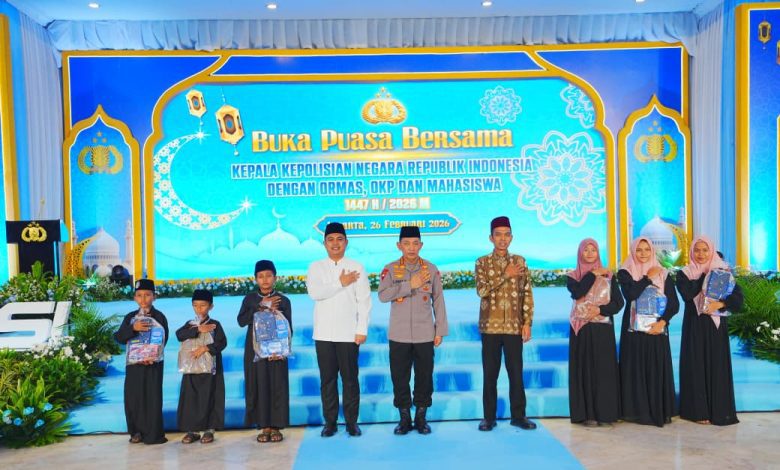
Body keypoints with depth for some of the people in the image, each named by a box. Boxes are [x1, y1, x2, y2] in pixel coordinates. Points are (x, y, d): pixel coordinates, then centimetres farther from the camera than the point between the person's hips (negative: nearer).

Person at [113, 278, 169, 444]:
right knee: (132, 397, 5)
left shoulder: (159, 317, -2)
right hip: (133, 362, 4)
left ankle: (153, 434, 6)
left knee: (152, 397, -3)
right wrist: (133, 328, -20)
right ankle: (137, 432, 19)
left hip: (152, 363, -4)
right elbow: (118, 337, -3)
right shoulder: (130, 317, 9)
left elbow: (163, 340, -8)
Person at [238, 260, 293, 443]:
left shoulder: (283, 300, 2)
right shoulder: (250, 299, 5)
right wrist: (261, 306, -16)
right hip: (255, 350, 1)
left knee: (277, 386, -1)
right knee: (259, 386, 0)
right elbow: (241, 321, -9)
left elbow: (288, 329, 1)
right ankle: (264, 426, 10)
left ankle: (276, 426, 9)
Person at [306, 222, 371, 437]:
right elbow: (314, 292, -12)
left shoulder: (356, 267, 2)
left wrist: (362, 330, -8)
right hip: (324, 334, 1)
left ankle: (351, 421, 16)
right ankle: (330, 421, 18)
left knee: (350, 378, 4)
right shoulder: (316, 267, 6)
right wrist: (341, 283, -12)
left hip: (348, 333, -1)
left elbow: (364, 301, -2)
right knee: (327, 379, 8)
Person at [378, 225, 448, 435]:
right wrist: (410, 284, -20)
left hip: (425, 335, 1)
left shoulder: (431, 269, 3)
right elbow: (383, 295, -15)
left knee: (424, 376, 5)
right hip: (399, 335, 0)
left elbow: (438, 300, 5)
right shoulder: (390, 269, 0)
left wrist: (440, 330, 2)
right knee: (399, 377, 4)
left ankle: (421, 417, 20)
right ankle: (404, 418, 19)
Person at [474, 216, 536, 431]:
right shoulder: (482, 262, 2)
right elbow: (482, 290, -12)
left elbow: (527, 294, 6)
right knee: (490, 373, 4)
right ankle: (489, 417, 14)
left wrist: (527, 323, -1)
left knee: (516, 372, 5)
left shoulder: (520, 261, 7)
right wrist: (506, 276, -13)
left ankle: (518, 415, 18)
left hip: (514, 326, 1)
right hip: (490, 326, -1)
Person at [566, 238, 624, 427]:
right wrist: (593, 274, -7)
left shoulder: (608, 276, 9)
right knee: (585, 369, -1)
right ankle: (587, 414, 3)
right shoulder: (573, 276, 6)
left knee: (604, 369, -1)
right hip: (582, 329, -1)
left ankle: (605, 413, 6)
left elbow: (619, 302, 3)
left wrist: (600, 310, -12)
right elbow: (577, 293, -15)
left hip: (603, 329, 1)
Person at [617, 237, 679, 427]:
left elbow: (674, 303, 2)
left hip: (657, 329, 2)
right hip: (634, 329, -2)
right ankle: (637, 411, 5)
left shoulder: (663, 274, 8)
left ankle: (660, 411, 11)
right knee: (636, 369, -1)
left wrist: (662, 321, -12)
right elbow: (631, 294, -18)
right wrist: (648, 277, -8)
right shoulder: (625, 273, 1)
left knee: (658, 369, 3)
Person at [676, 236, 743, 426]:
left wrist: (720, 304, -20)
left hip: (716, 326, 1)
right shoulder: (684, 274, 3)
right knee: (697, 366, 0)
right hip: (695, 326, -1)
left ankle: (720, 411, 10)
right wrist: (706, 274, -12)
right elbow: (687, 293, -16)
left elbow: (738, 296, -3)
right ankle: (699, 411, 6)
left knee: (718, 366, 2)